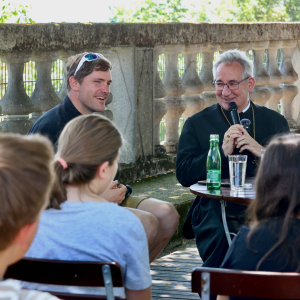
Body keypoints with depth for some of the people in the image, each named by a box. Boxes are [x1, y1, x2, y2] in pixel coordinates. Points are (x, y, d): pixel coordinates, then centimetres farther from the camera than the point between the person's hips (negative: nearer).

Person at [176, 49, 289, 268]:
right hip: (215, 210, -1)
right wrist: (222, 152, -12)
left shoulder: (275, 121, 17)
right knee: (220, 234, -34)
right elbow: (184, 175, 1)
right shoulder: (197, 124, 12)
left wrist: (262, 151, -8)